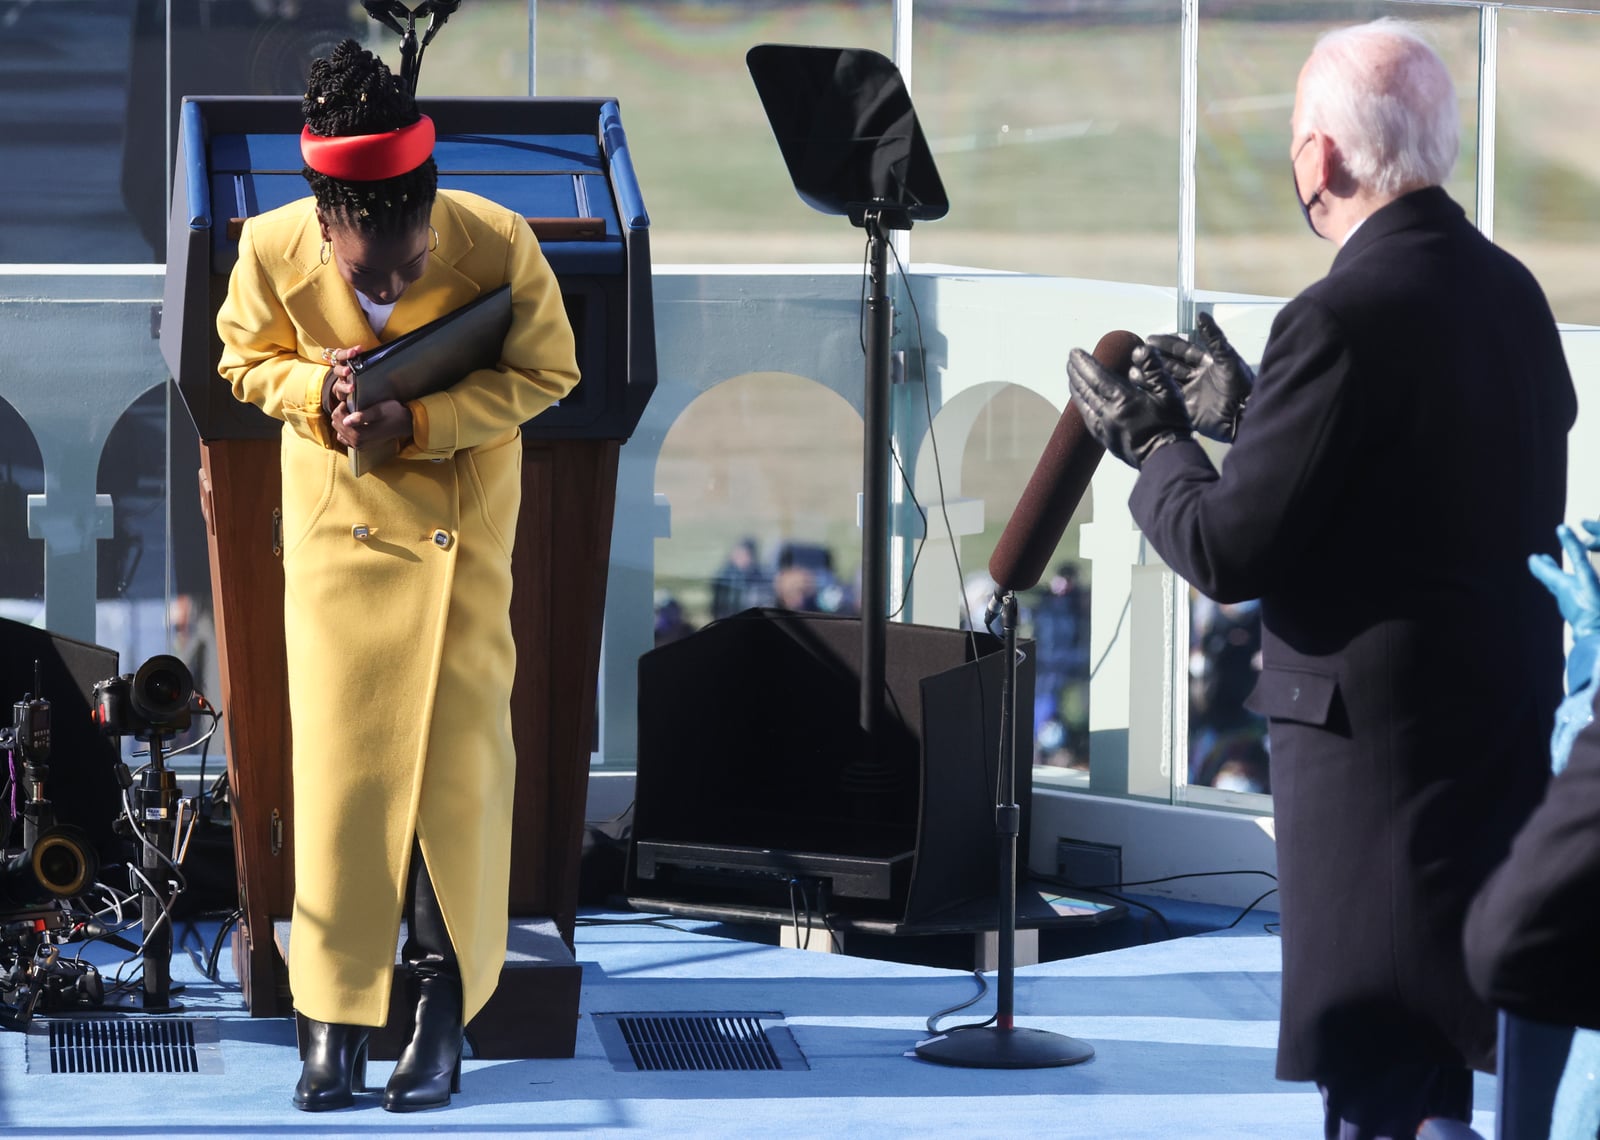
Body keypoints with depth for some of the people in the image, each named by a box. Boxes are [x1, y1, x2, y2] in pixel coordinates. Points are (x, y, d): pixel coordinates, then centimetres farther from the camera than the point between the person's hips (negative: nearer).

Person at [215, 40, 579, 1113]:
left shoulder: (499, 246, -26)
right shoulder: (274, 250, -22)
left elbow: (545, 373, -10)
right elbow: (247, 359, -1)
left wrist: (415, 418, -24)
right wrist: (316, 390, -23)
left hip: (461, 517, -1)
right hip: (336, 518, 1)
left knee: (455, 753, -4)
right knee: (334, 753, -3)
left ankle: (445, 1006, 8)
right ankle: (337, 1014, 5)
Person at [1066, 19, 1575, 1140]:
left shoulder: (1344, 320, -21)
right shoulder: (1511, 292, 5)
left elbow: (1228, 553, -18)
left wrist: (1152, 443, 0)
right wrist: (1245, 410, 18)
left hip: (1373, 727, -9)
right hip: (1503, 701, 9)